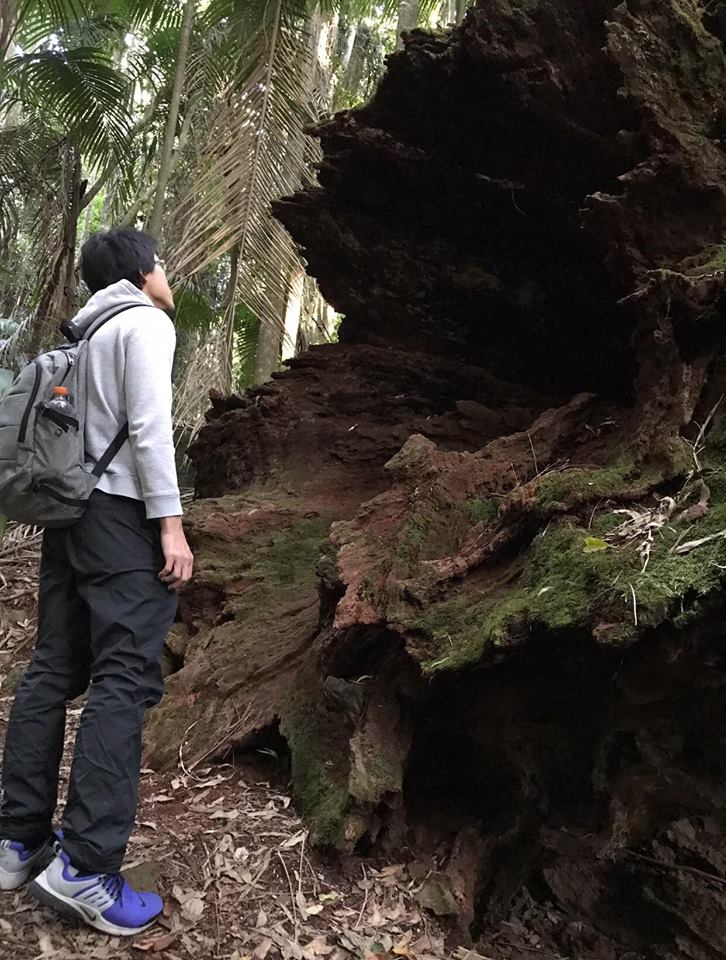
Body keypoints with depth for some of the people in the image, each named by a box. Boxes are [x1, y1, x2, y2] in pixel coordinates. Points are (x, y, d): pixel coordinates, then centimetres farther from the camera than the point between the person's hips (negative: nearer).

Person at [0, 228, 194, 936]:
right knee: (125, 678, -10)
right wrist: (170, 521, -16)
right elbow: (148, 427, -15)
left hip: (68, 510, 9)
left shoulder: (81, 331, 20)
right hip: (122, 513, -9)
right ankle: (84, 869, -12)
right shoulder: (145, 322, -4)